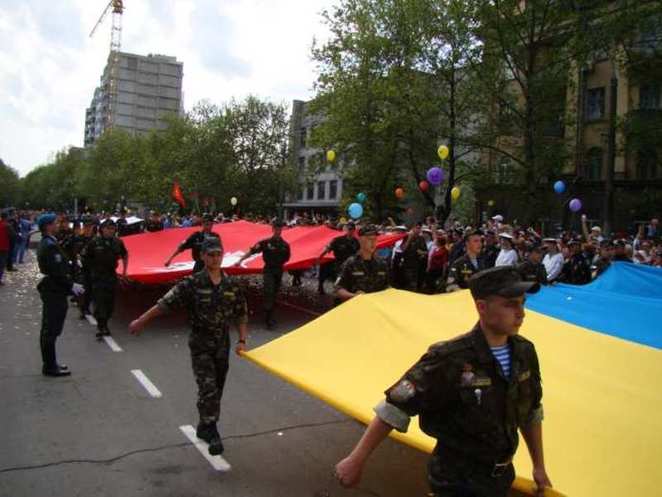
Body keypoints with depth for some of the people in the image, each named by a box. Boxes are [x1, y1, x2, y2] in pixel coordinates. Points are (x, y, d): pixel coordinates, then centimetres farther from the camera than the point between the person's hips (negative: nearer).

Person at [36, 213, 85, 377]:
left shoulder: (46, 243, 13)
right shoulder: (50, 245, -19)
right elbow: (56, 272, -23)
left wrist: (70, 283, 10)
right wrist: (71, 285, -14)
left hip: (51, 291, 11)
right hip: (54, 293, -11)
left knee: (49, 330, 17)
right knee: (51, 331, -3)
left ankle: (49, 363, 28)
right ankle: (50, 367, 4)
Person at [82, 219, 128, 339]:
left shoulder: (117, 242, 1)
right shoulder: (95, 242, -9)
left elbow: (125, 255, 16)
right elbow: (85, 256, 1)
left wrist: (124, 271, 13)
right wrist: (93, 267, 3)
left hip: (111, 275, 4)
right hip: (98, 276, -4)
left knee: (110, 302, 8)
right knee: (99, 301, -8)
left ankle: (104, 324, 23)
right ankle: (100, 326, -4)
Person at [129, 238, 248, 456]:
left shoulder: (232, 285, -1)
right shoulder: (193, 283, -11)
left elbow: (241, 315, 6)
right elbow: (166, 302, -11)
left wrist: (242, 341, -2)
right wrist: (141, 321, -9)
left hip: (223, 345, 4)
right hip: (200, 345, -4)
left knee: (217, 389, 12)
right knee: (208, 389, -12)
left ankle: (204, 427, 31)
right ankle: (212, 433, -2)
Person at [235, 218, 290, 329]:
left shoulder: (285, 245, 1)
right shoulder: (265, 242, -10)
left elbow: (286, 258, 16)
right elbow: (252, 251, -11)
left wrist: (279, 263, 2)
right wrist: (240, 260, -16)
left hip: (279, 271, 4)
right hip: (268, 270, -4)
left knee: (274, 294, 12)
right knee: (269, 292, -13)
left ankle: (270, 316, 26)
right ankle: (269, 319, -9)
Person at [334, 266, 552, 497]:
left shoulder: (524, 352, -7)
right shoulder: (450, 360, -27)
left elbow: (532, 412, 9)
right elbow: (394, 409, -24)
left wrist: (539, 466, 15)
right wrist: (356, 460, -20)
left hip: (502, 477, 6)